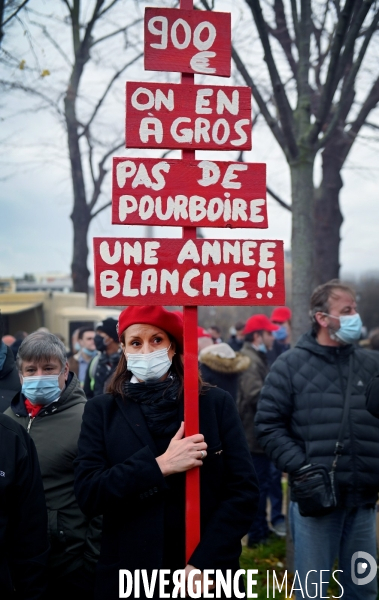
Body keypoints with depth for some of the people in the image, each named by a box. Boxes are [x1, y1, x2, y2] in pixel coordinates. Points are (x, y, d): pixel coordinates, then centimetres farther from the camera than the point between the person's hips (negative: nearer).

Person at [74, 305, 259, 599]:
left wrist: (204, 564, -14)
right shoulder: (102, 411, 1)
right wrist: (160, 466, -18)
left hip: (206, 575, 0)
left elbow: (244, 490, -5)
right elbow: (88, 493, -9)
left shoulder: (216, 403, -1)